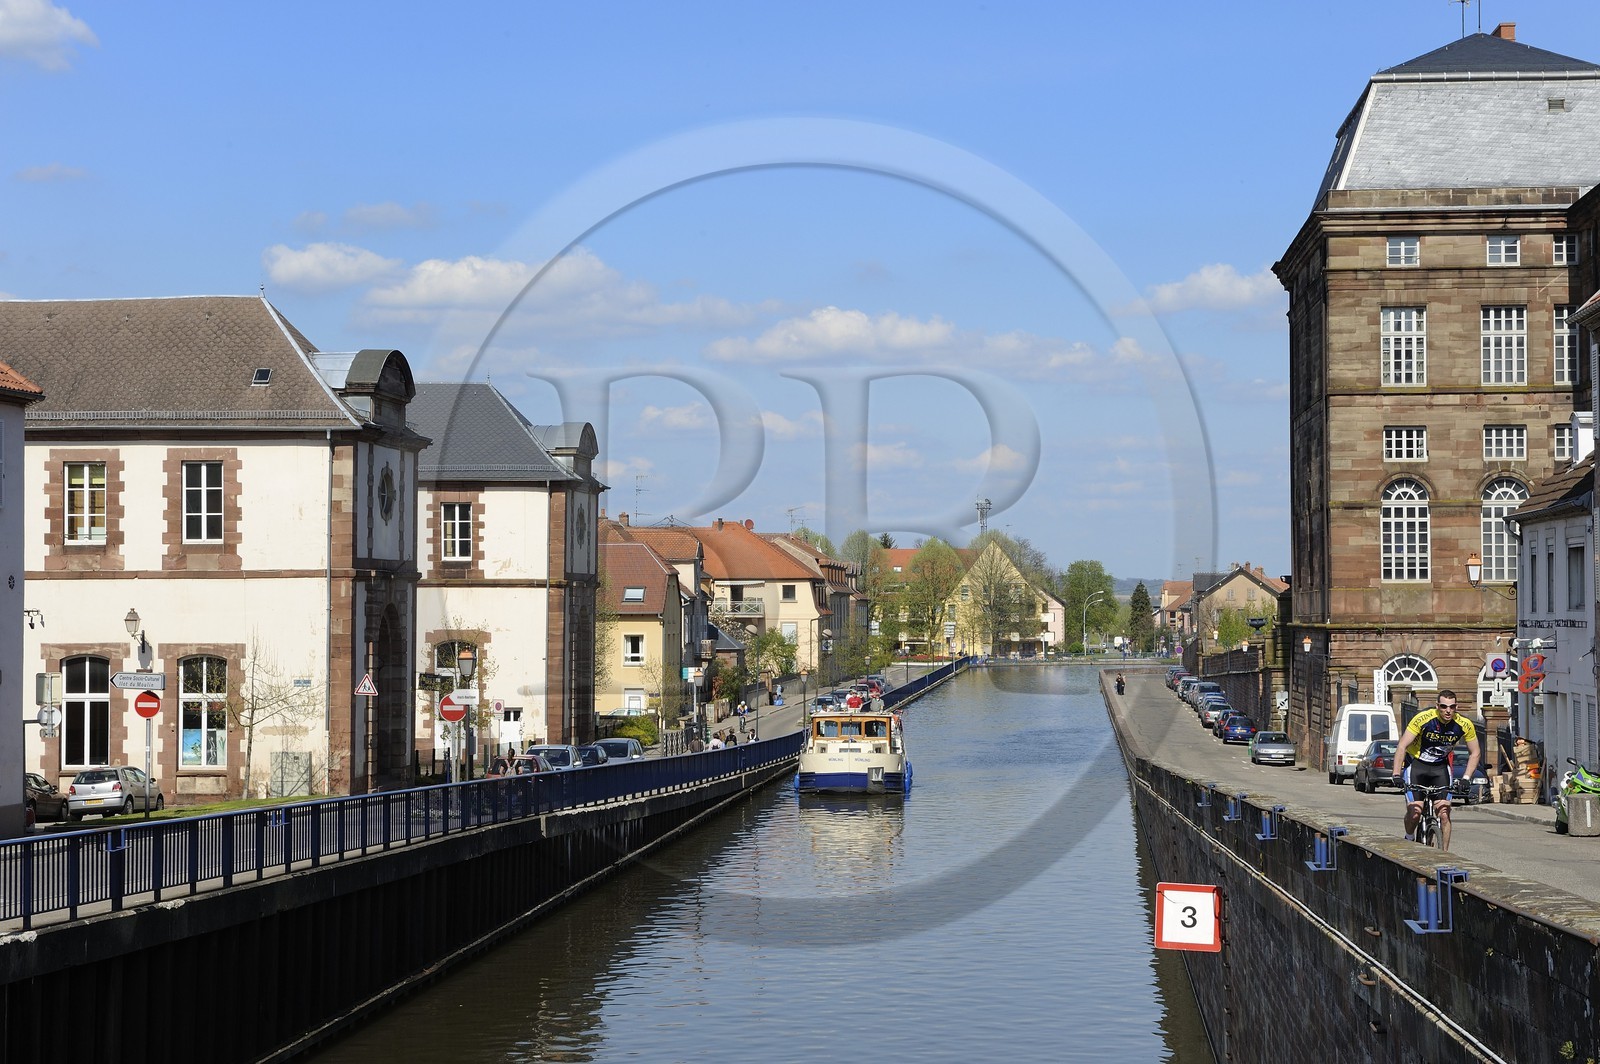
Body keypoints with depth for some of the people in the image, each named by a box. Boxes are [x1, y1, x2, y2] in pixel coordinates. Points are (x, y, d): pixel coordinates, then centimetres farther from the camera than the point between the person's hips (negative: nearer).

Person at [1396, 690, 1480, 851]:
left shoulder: (1464, 725, -17)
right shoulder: (1423, 719, -26)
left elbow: (1475, 753, -1)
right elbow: (1402, 747, -22)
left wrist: (1466, 778, -12)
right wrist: (1396, 775, -30)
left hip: (1440, 767, 2)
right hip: (1416, 764, -2)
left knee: (1444, 814, -11)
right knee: (1414, 813, -14)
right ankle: (1409, 840, 15)